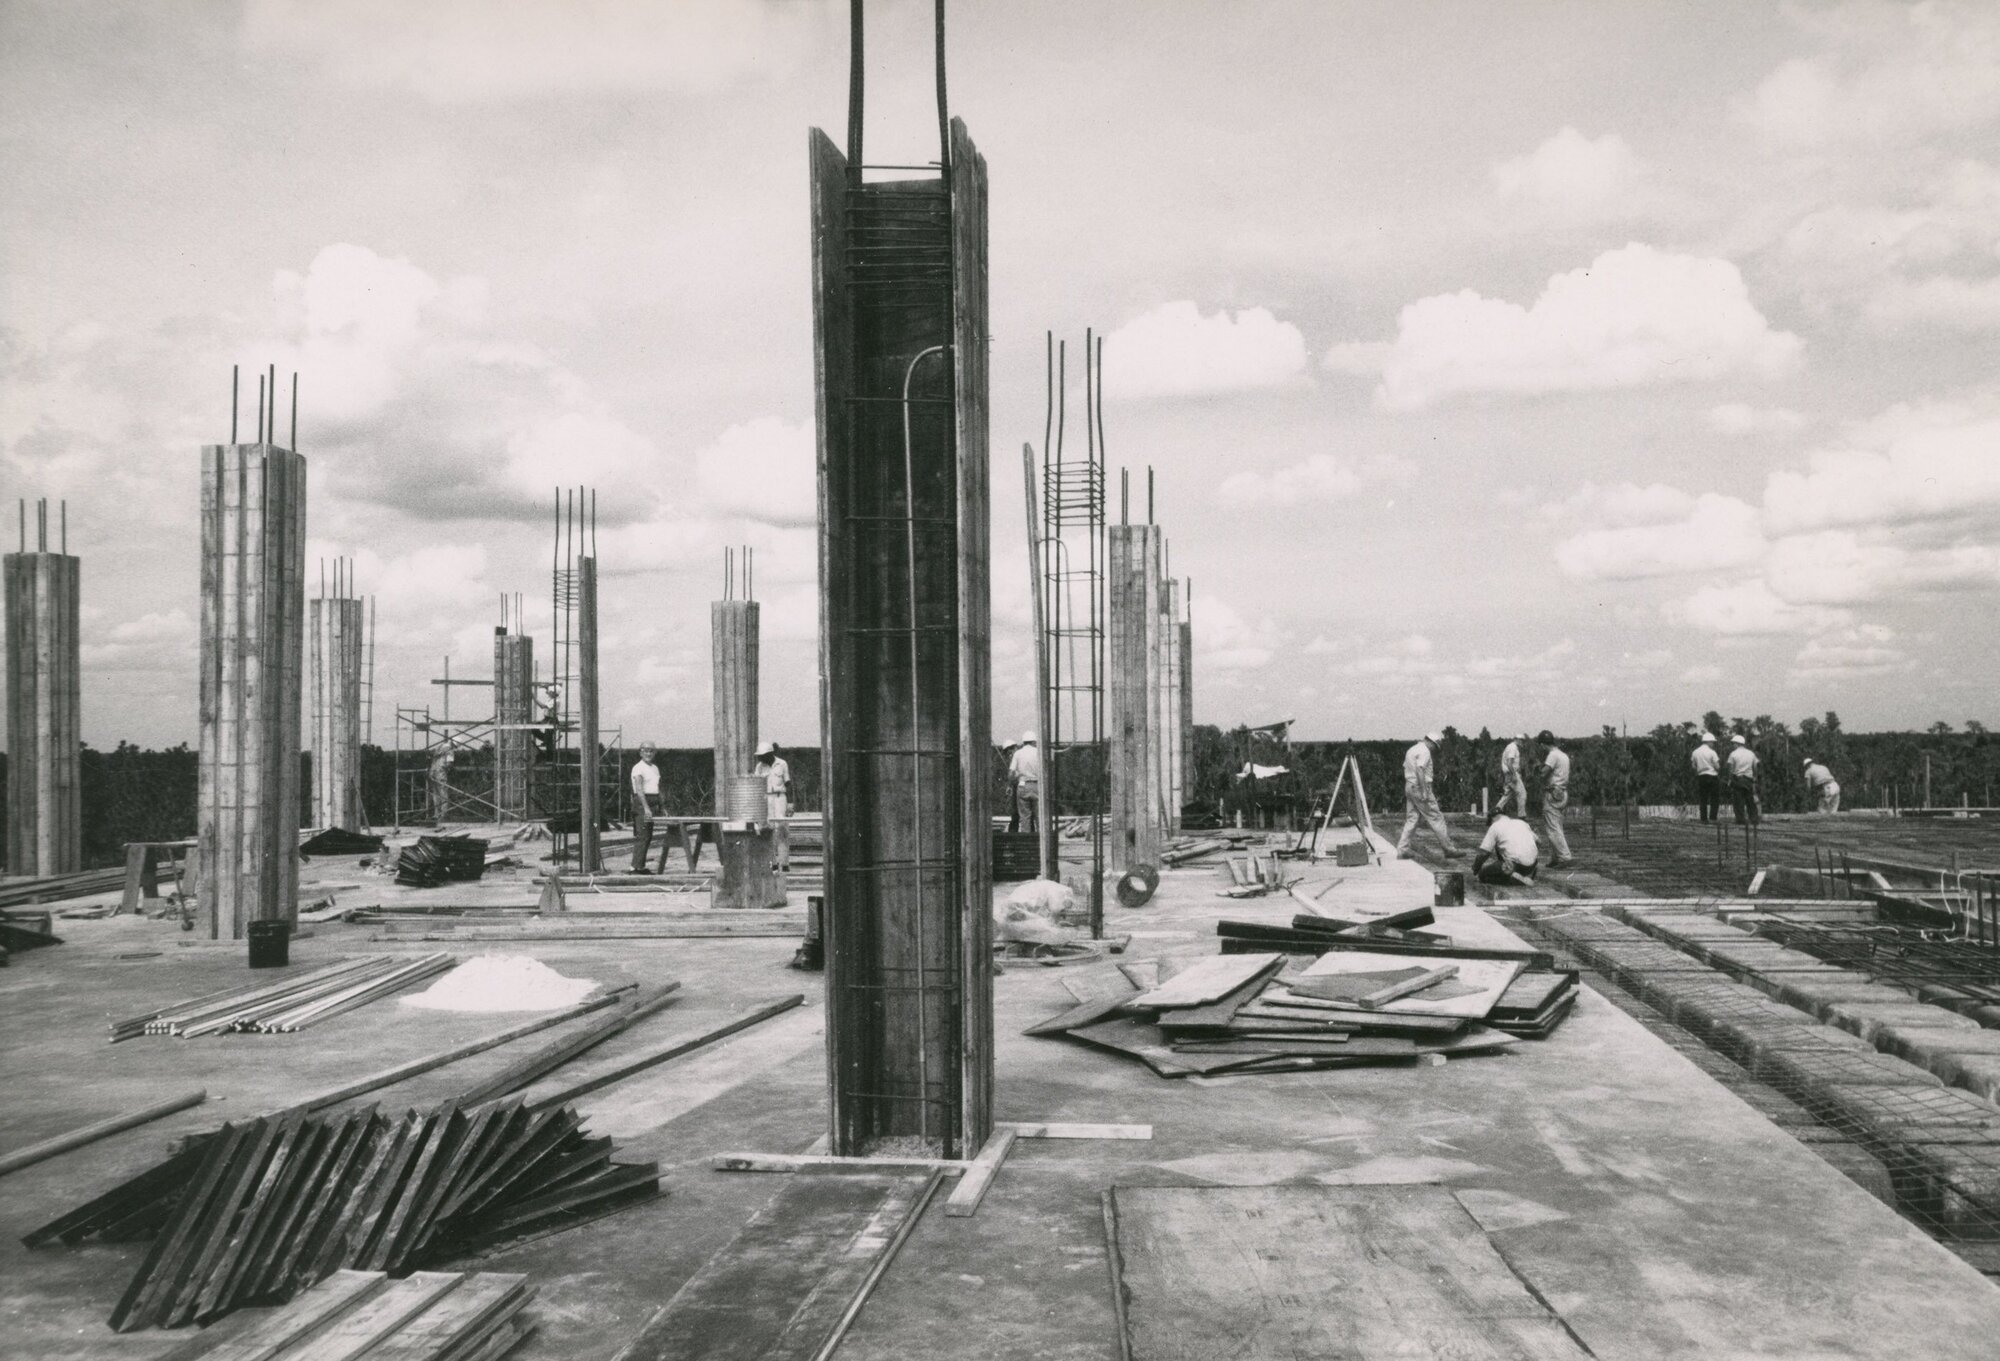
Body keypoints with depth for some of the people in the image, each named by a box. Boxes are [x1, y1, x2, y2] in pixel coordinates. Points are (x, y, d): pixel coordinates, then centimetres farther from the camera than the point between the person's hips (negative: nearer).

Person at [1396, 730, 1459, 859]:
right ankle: (1449, 848, 2)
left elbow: (1405, 768, 19)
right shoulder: (1424, 751, -13)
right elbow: (1420, 770, -23)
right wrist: (1424, 792, -25)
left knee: (1411, 818, 10)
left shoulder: (1412, 749, 17)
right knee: (1435, 817, -3)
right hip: (1420, 787, -9)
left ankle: (1402, 849, 6)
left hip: (1409, 786, 9)